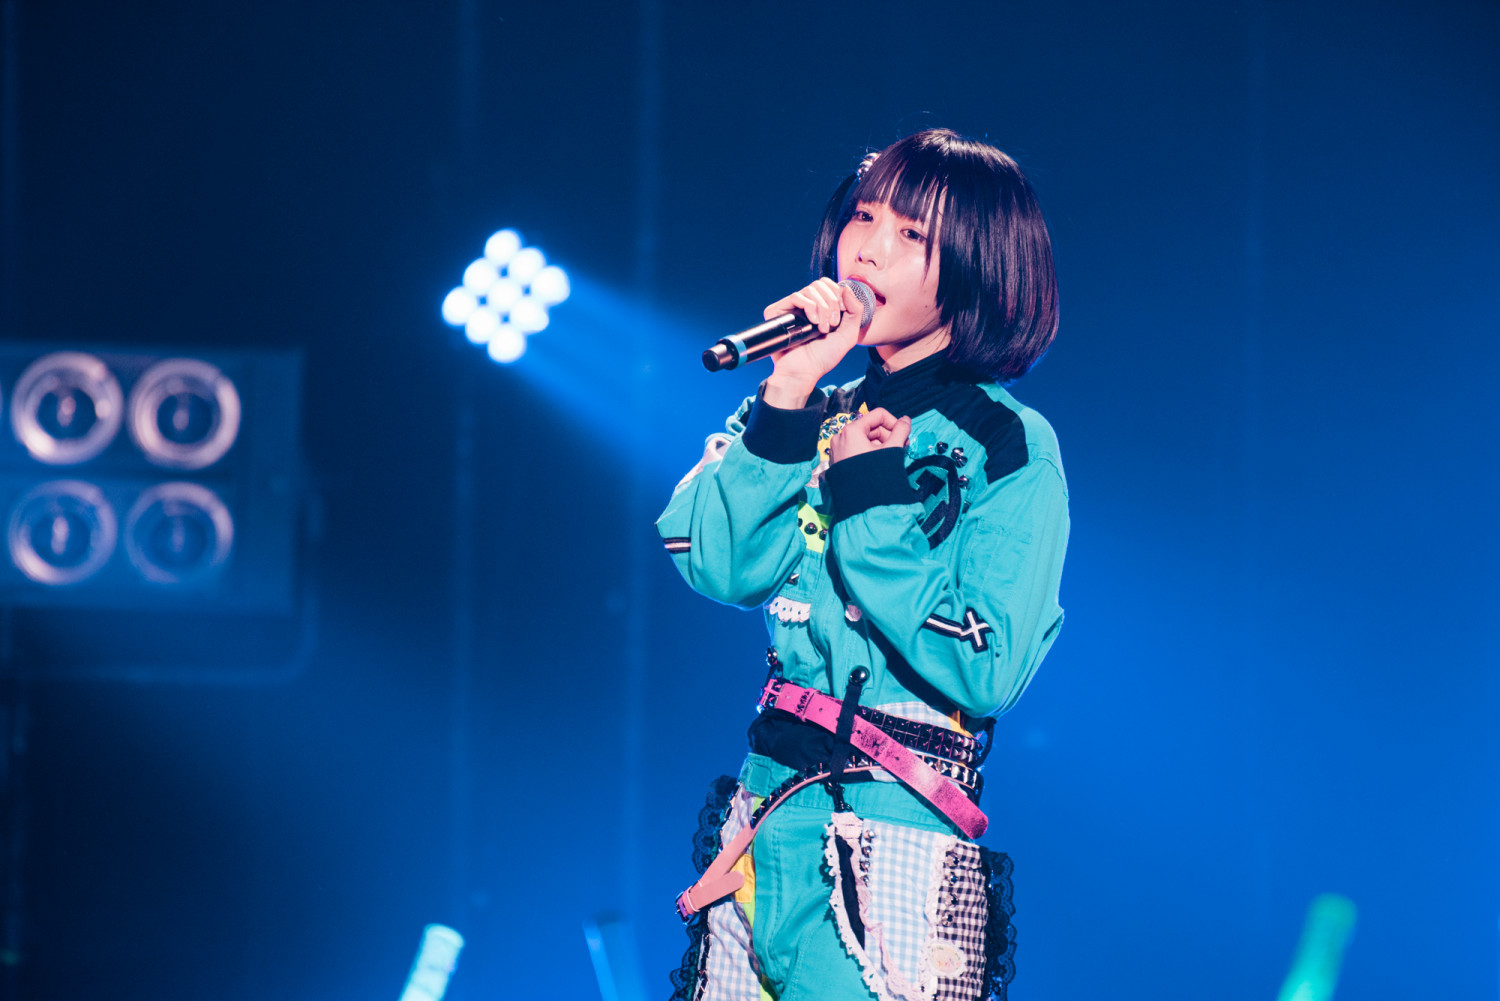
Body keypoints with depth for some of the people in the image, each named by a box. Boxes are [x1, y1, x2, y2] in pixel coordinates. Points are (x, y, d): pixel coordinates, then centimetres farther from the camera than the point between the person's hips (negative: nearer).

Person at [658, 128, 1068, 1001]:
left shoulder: (1009, 448, -4)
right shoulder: (828, 416, 10)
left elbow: (986, 669, -15)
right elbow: (717, 566, -5)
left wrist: (866, 495, -11)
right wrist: (788, 395, -11)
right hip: (768, 819, 5)